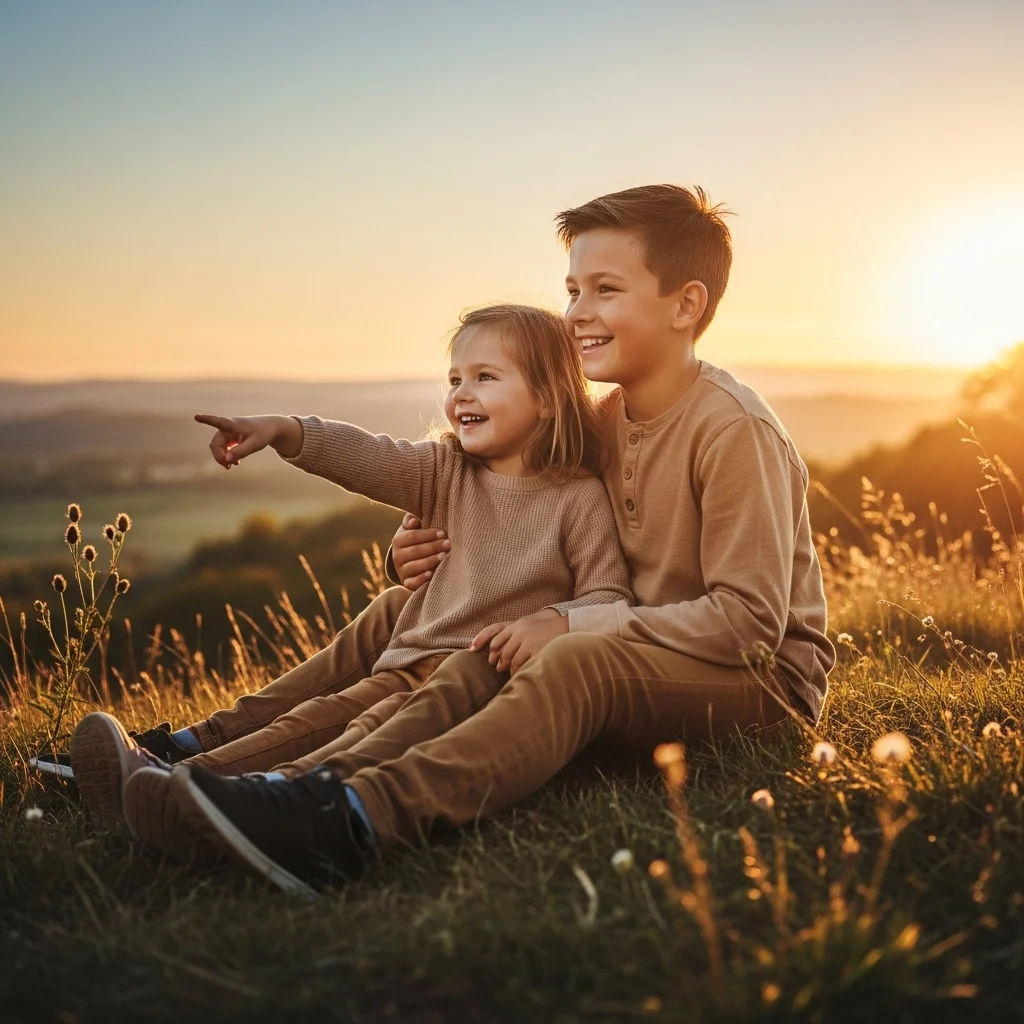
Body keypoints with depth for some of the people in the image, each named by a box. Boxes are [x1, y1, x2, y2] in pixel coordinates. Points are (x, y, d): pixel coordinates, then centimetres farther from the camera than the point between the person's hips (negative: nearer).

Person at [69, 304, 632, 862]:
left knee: (382, 729, -30)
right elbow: (367, 458, 0)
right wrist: (281, 430, -15)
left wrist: (547, 621, -22)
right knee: (321, 716, -18)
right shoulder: (446, 471, 14)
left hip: (490, 674, -5)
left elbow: (610, 598, -3)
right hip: (412, 662, 5)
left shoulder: (580, 498, 0)